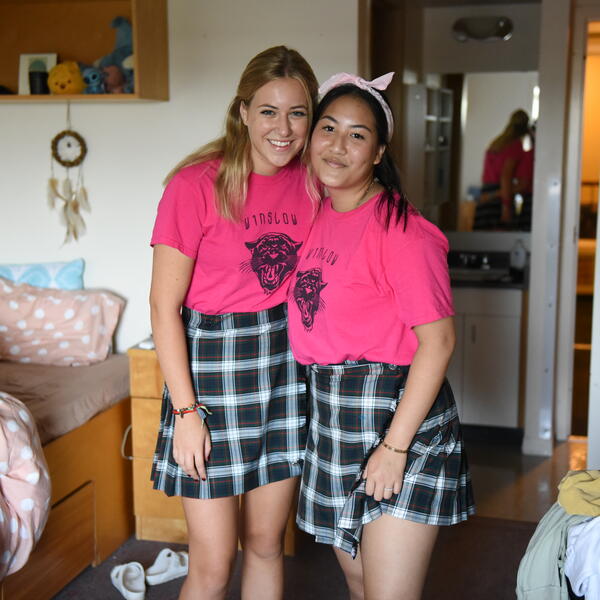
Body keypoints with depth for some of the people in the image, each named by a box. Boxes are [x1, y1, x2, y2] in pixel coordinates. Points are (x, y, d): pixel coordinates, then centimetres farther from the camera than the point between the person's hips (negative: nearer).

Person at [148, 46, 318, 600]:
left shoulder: (309, 185, 2)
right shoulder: (196, 184, -13)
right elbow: (164, 305, -12)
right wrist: (186, 410, -14)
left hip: (285, 365, 5)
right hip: (211, 364, -4)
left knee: (266, 544, 16)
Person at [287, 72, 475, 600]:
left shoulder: (400, 229, -16)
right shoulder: (316, 213, 8)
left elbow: (438, 339, -19)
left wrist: (394, 447, -20)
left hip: (398, 416, -7)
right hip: (330, 416, 8)